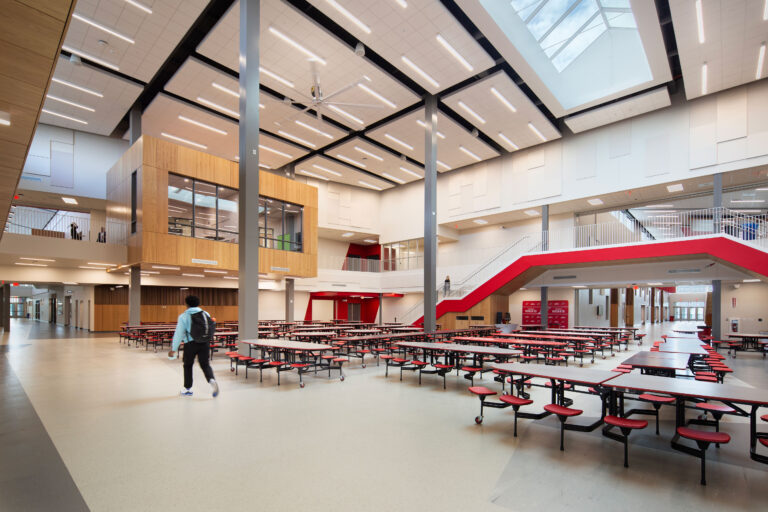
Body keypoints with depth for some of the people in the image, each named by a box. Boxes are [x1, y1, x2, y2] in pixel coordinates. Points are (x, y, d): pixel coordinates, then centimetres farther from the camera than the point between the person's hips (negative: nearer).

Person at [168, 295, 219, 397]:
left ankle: (187, 388, 26)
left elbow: (179, 333, -6)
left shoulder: (184, 316, -3)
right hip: (205, 343, 2)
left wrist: (174, 349, 0)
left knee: (188, 365, 16)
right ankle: (211, 380, -18)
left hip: (191, 344, -2)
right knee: (205, 365, 8)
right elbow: (211, 329, 9)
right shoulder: (206, 314, 7)